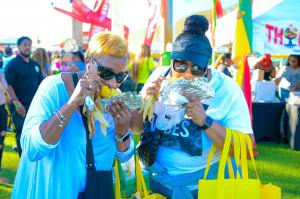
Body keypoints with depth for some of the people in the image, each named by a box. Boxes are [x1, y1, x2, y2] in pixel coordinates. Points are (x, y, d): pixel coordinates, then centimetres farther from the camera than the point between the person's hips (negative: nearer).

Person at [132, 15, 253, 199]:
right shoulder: (160, 76, -4)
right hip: (154, 178, 3)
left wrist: (205, 121, -31)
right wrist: (146, 100, -18)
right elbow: (136, 128, 2)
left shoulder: (226, 89, -15)